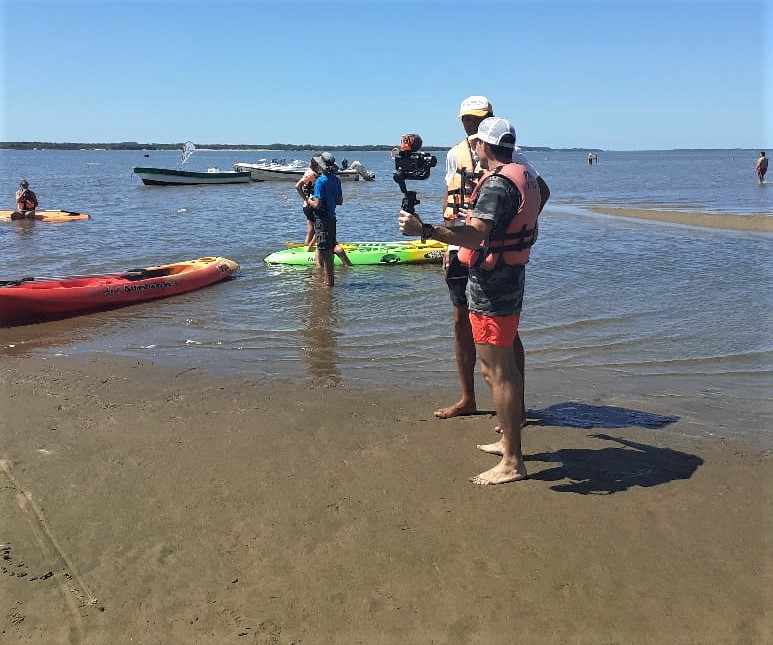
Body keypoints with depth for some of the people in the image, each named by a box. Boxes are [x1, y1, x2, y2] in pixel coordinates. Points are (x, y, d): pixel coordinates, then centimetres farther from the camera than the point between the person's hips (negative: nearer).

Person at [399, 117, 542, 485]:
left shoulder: (497, 184, -18)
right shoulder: (525, 177, 13)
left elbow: (475, 234, -34)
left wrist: (424, 230, -43)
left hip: (492, 285, -10)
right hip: (512, 280, 10)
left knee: (496, 371, -6)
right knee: (504, 365, 20)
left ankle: (512, 463, 0)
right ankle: (510, 439, 32)